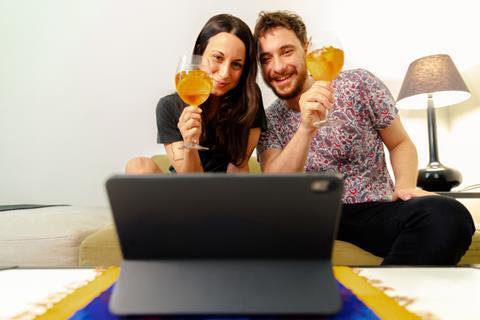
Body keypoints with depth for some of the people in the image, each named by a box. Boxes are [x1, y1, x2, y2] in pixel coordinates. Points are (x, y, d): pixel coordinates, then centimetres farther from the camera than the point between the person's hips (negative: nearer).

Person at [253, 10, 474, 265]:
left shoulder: (358, 84, 0)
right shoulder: (269, 122, 2)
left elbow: (401, 143, 9)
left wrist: (405, 185, -13)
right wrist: (306, 128, -28)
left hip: (374, 210, 0)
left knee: (449, 215, -30)